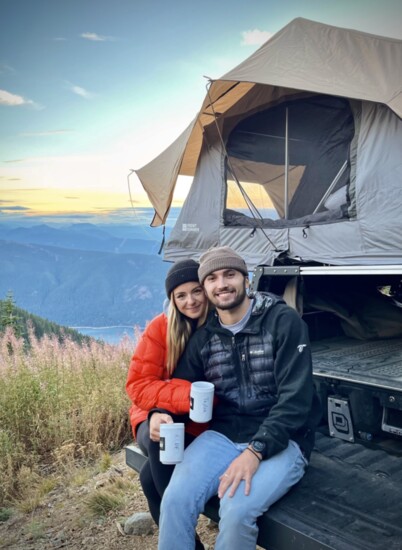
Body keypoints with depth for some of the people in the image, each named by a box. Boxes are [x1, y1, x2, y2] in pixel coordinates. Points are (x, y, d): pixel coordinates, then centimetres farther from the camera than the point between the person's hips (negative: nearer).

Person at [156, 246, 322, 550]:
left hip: (281, 441, -3)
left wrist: (256, 451, -23)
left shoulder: (284, 321, -9)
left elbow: (295, 397, -14)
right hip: (223, 435, 4)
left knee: (237, 510, -28)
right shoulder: (204, 337, 7)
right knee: (175, 500, -21)